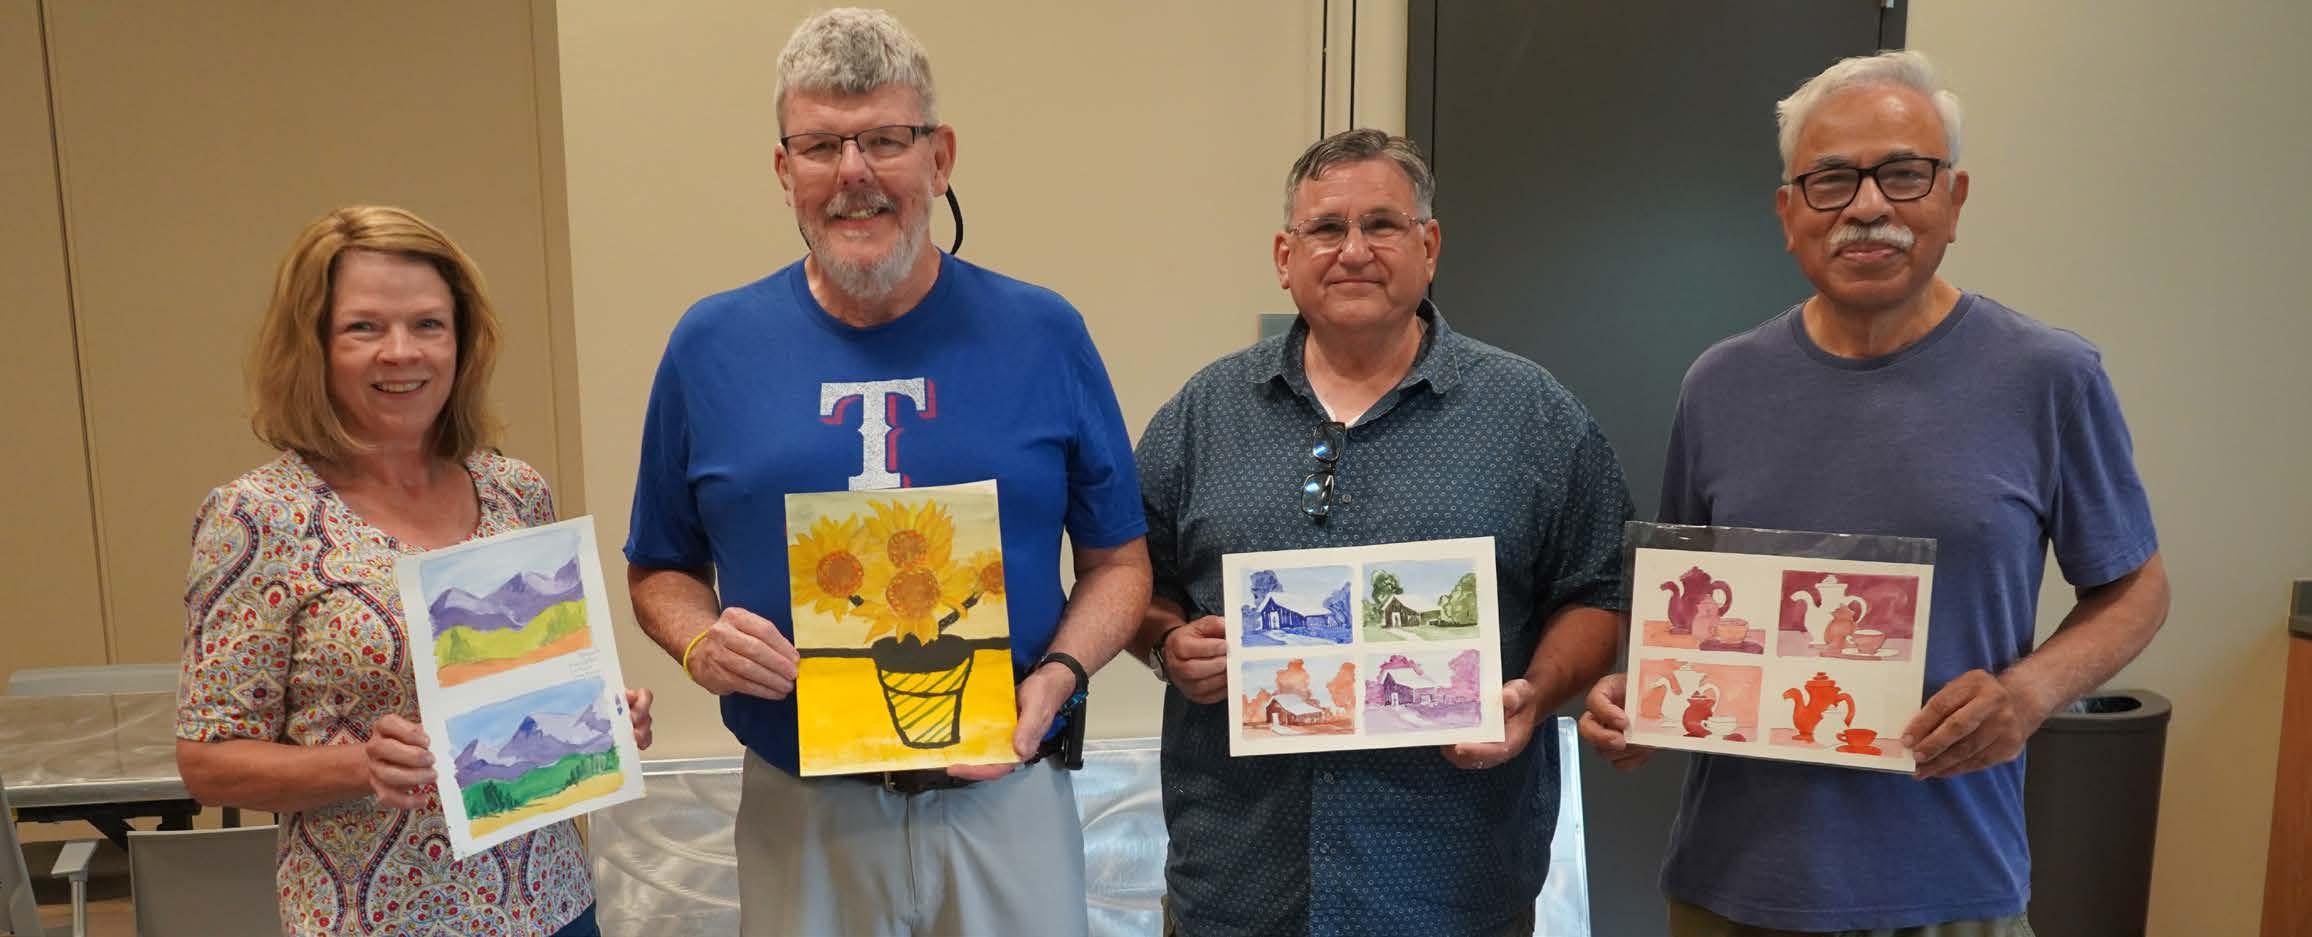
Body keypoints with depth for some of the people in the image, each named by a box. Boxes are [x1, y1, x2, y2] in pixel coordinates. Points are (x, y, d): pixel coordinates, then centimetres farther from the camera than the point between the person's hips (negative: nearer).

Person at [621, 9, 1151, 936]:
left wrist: (1055, 677, -16)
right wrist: (700, 644, -12)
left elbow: (1118, 560, 1)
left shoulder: (1042, 335, -5)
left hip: (1005, 799, -1)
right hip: (799, 814, 1)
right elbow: (661, 569, 8)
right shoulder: (712, 345, -1)